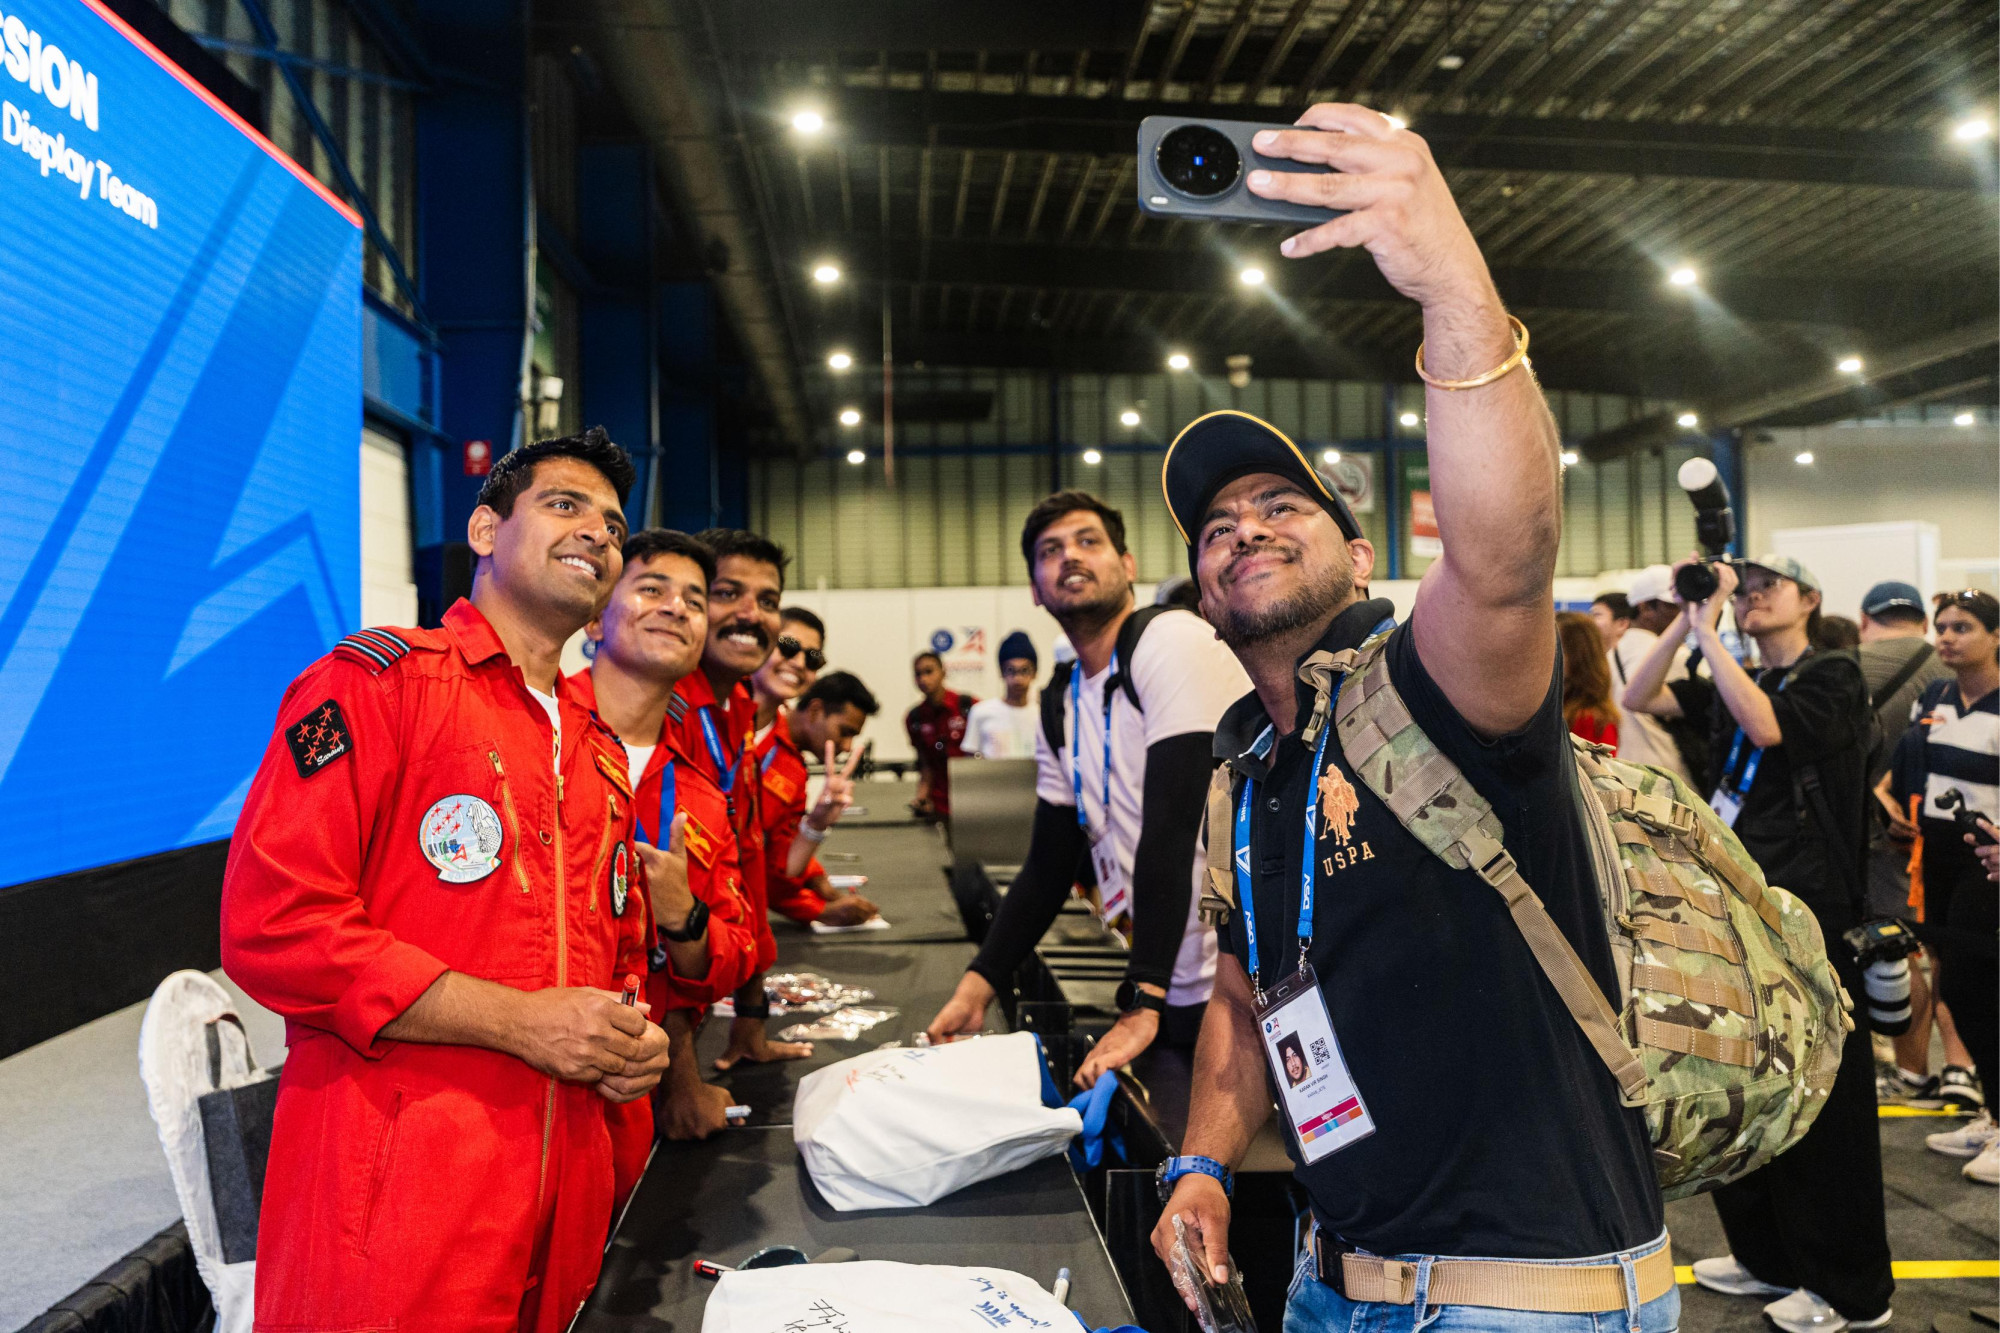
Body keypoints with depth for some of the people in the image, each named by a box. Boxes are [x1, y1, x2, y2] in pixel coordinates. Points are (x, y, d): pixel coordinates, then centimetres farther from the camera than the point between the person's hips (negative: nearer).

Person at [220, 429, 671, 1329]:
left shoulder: (598, 748, 17)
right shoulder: (376, 680, -6)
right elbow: (272, 924, -15)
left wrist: (632, 1041, 3)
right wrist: (519, 1021, -16)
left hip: (564, 1178, 7)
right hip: (392, 1184, -7)